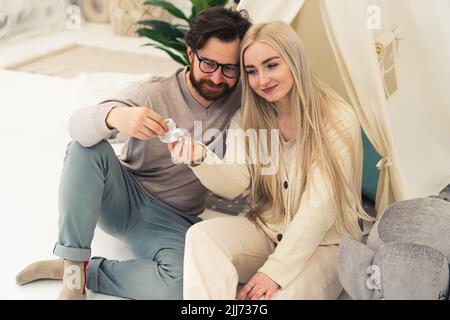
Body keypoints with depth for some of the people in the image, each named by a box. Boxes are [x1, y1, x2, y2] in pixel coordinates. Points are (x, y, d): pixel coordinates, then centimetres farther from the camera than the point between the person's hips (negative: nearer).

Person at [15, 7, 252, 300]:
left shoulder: (243, 97, -7)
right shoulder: (153, 93, -14)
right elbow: (78, 125, -26)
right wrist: (114, 116, -49)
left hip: (172, 221, 0)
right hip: (121, 198, 0)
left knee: (184, 284, -33)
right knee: (87, 145, -29)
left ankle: (81, 273, -12)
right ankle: (73, 261, -21)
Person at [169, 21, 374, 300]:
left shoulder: (338, 120, -15)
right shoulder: (246, 119, 1)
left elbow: (320, 207, -20)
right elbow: (234, 185, -12)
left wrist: (275, 271, -24)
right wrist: (201, 159, -34)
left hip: (322, 243, -4)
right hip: (265, 230, 4)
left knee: (283, 293, -33)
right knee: (201, 236, -24)